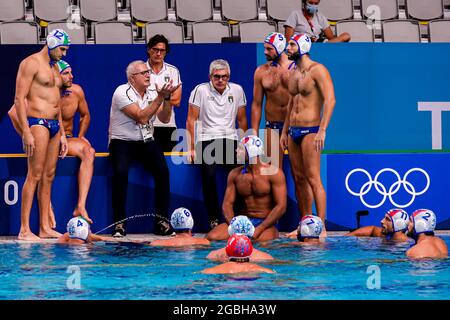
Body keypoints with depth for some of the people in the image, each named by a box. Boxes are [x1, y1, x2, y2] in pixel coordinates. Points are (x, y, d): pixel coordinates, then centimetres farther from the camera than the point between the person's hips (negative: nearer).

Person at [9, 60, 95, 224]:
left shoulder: (76, 91, 0)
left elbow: (85, 115, 19)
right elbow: (13, 112, -17)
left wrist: (80, 136, 4)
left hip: (67, 139, 4)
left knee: (89, 151, -29)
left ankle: (81, 206, -36)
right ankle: (48, 210, -37)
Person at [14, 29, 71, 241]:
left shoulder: (54, 68, 21)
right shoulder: (31, 63, -6)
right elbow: (19, 99, -13)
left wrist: (62, 134, 21)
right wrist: (26, 132, -19)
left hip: (54, 124, 9)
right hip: (37, 122, -9)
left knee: (49, 176, 7)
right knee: (35, 175, -11)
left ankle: (45, 227, 8)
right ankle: (24, 230, -12)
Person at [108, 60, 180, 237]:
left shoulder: (151, 94, 11)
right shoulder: (122, 92, -10)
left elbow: (165, 119, 2)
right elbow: (141, 117, -19)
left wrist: (167, 97, -11)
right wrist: (160, 97, -19)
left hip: (146, 142, 5)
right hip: (122, 142, -5)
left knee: (162, 170, -21)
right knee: (120, 171, -31)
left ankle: (162, 220, -15)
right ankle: (119, 223, -23)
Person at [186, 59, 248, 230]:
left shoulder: (237, 90, 9)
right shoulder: (200, 90, -1)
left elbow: (241, 119, 18)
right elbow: (191, 120, 0)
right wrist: (191, 148, -5)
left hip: (230, 139, 2)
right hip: (207, 139, -2)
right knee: (209, 176, -24)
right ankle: (213, 218, -14)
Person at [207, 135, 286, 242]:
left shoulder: (273, 173, -5)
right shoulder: (235, 174, 9)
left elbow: (281, 206, -10)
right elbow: (227, 203, 7)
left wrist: (259, 229, -19)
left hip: (265, 222, -4)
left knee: (261, 241, -38)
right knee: (212, 237, -21)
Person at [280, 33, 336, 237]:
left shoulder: (317, 70, -9)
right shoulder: (293, 72, 17)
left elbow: (330, 100, -17)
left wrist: (322, 131, -24)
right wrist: (284, 131, 21)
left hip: (310, 130, -8)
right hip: (293, 131, 8)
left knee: (313, 179, -12)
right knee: (298, 179, 8)